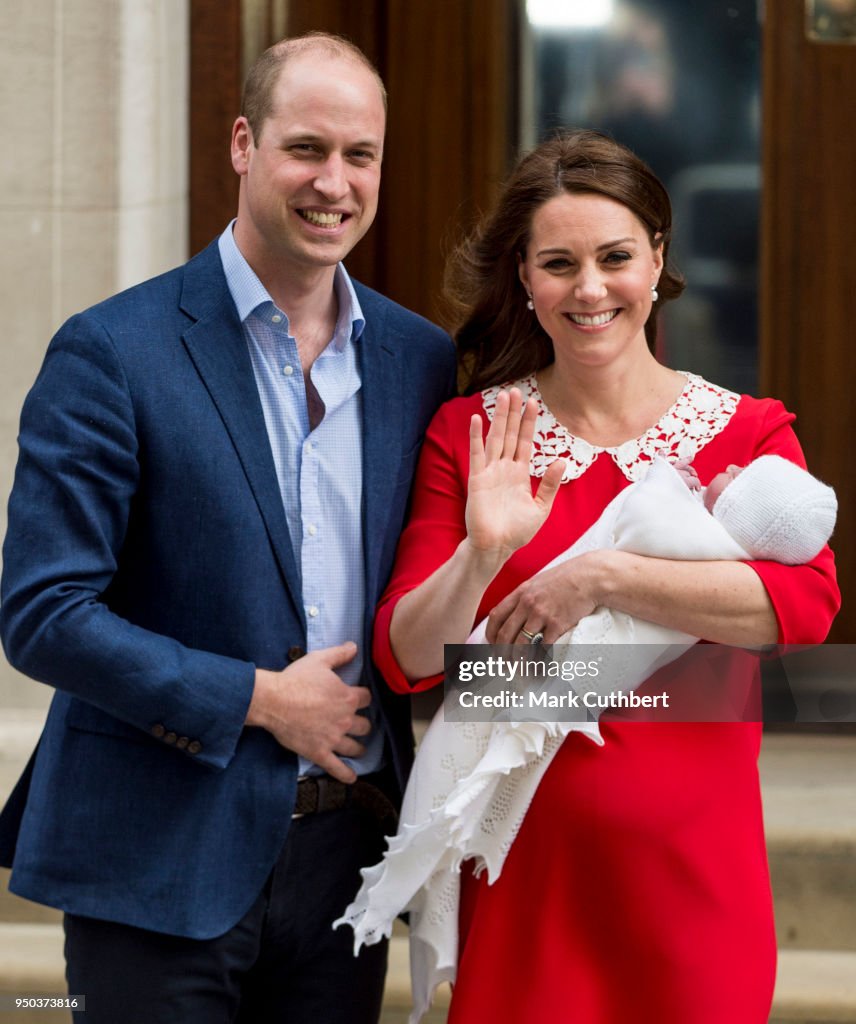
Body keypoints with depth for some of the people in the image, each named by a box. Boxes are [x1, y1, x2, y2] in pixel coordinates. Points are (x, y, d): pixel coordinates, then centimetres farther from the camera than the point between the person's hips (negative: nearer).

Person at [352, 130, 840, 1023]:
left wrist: (602, 579, -22)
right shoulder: (469, 436, 3)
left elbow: (807, 602, -18)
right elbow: (407, 660, -3)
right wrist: (481, 555, -21)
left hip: (692, 872, 0)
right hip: (526, 873, 1)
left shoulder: (748, 432, 0)